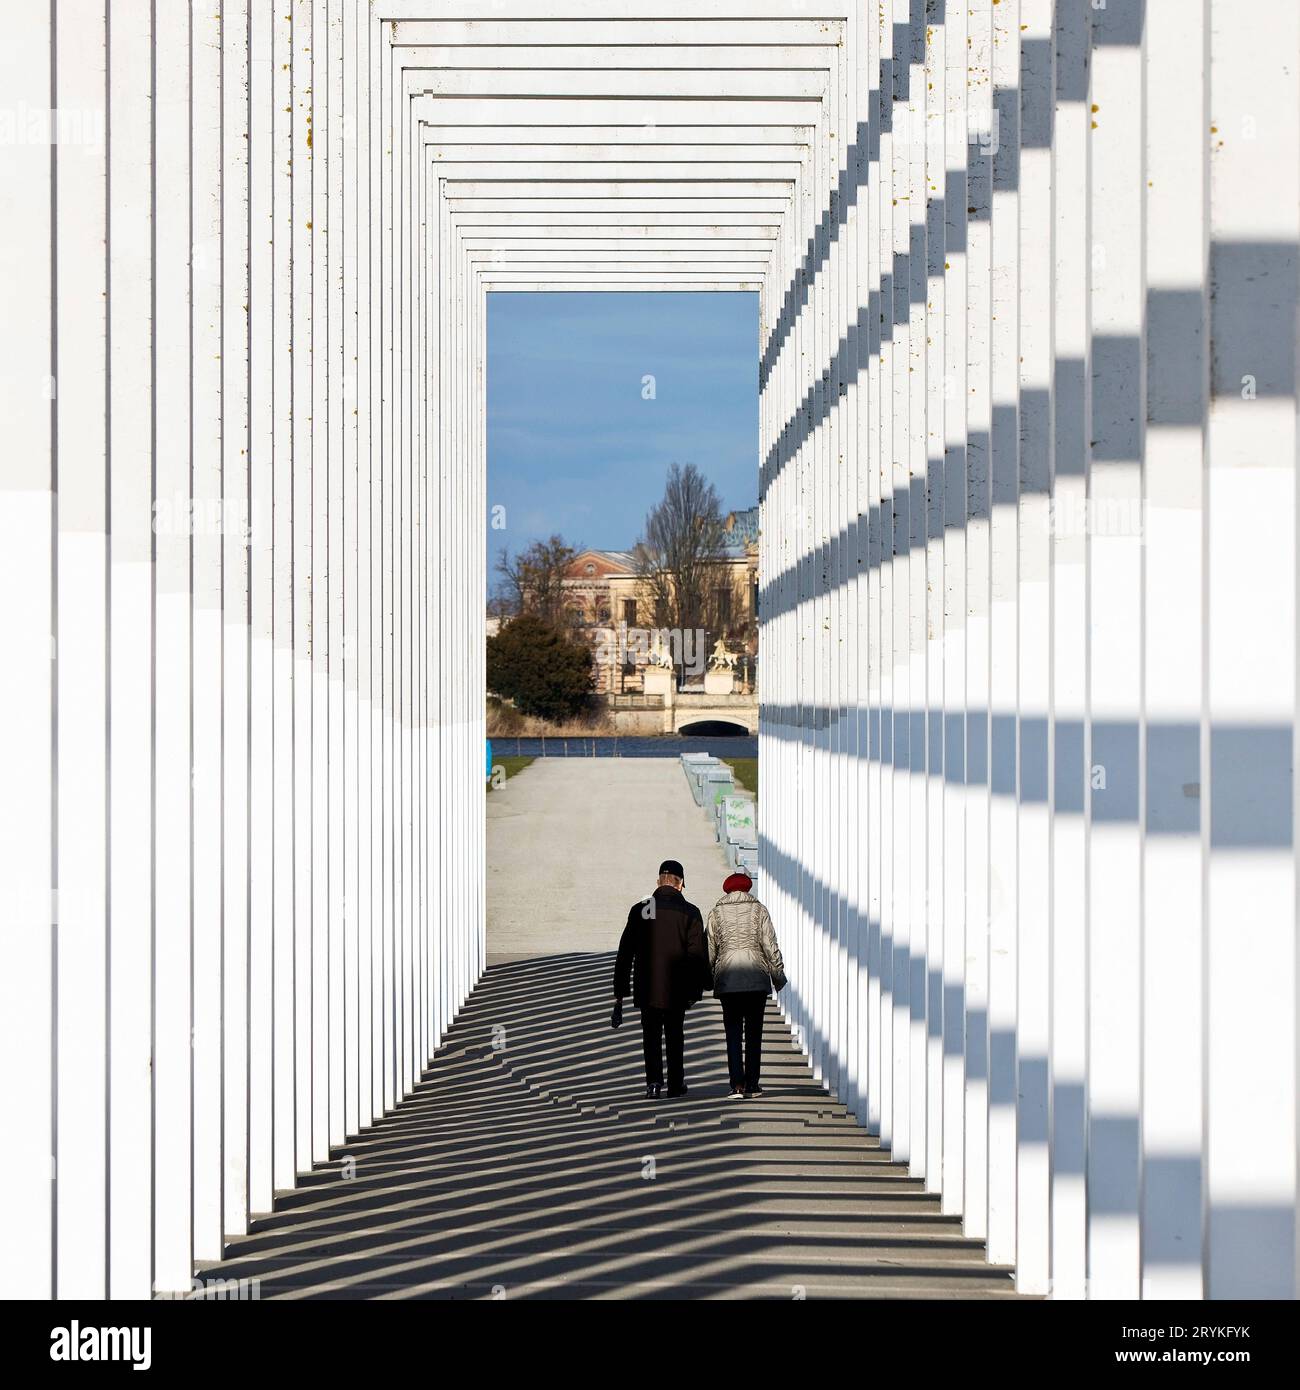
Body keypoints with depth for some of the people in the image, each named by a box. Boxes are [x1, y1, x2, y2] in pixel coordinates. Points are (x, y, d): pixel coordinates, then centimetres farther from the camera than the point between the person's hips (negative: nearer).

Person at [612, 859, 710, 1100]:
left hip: (646, 989, 0)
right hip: (676, 989, 0)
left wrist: (619, 992, 6)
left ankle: (654, 1081, -7)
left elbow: (625, 953, 2)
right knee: (674, 1035, 16)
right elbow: (698, 954, -8)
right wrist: (697, 989, 0)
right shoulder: (689, 912, -4)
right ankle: (676, 1084, 21)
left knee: (651, 1035, 10)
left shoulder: (639, 910, 0)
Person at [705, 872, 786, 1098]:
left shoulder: (717, 912, 6)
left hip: (727, 979, 0)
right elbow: (770, 945, 1)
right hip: (757, 978, 0)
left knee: (733, 1032, 0)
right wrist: (778, 975, 10)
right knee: (754, 1032, 8)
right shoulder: (758, 909, 4)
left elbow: (709, 948, 6)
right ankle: (752, 1084, 8)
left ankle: (737, 1084, -12)